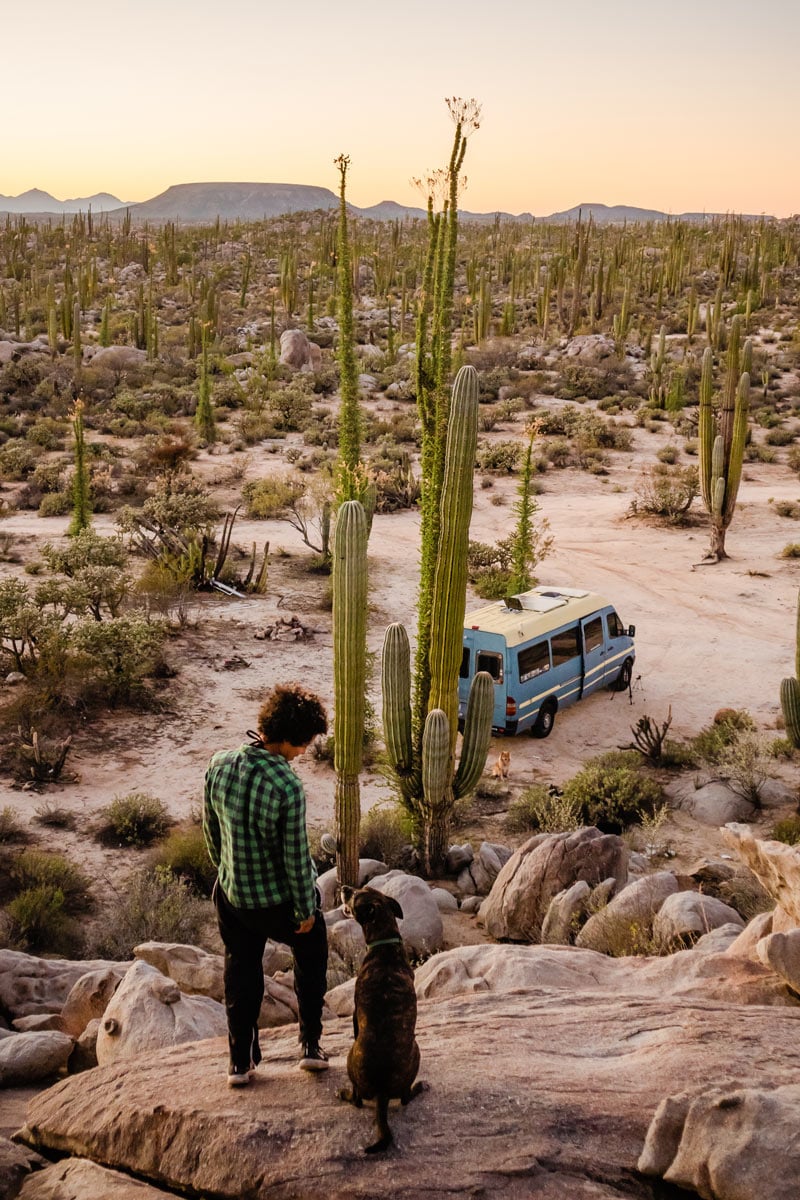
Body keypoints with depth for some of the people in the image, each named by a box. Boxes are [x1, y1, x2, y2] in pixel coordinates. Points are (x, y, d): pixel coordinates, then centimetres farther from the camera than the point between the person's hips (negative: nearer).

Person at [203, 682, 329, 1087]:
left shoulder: (219, 765, -11)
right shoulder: (286, 786, -29)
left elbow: (211, 828, 3)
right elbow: (296, 855, -21)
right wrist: (306, 908, -7)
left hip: (231, 894, 4)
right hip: (280, 901, -4)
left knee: (241, 973, 22)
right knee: (311, 953, 24)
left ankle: (240, 1062, 29)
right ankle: (311, 1044, 30)